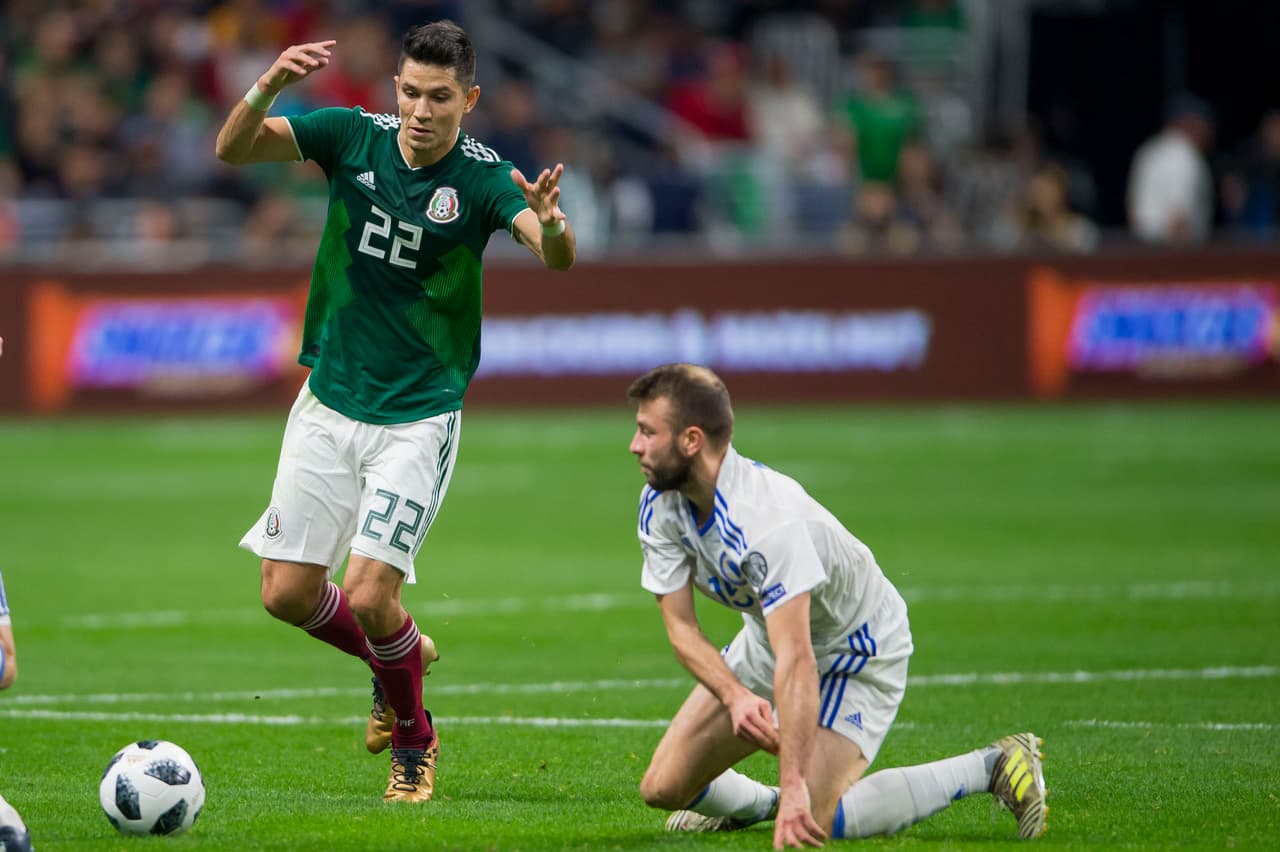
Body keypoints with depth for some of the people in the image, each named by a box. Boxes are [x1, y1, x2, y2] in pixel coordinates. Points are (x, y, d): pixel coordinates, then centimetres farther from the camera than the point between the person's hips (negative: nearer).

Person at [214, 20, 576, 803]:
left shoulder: (482, 178, -14)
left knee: (370, 597, -13)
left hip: (419, 418, -4)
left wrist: (551, 222, -55)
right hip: (329, 405, 4)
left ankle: (414, 741, 16)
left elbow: (558, 256, -31)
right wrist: (269, 86, -33)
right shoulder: (355, 137, -6)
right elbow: (233, 148, -13)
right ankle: (403, 656, 34)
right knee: (288, 592, 3)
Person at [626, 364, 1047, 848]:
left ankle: (993, 767, -6)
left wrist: (794, 787, -48)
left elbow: (796, 662, -43)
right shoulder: (659, 507, -14)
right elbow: (680, 626, -14)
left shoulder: (768, 518, -38)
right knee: (663, 789, 0)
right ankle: (756, 803, 35)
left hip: (856, 650, -7)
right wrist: (735, 696, -35)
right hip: (766, 638, 7)